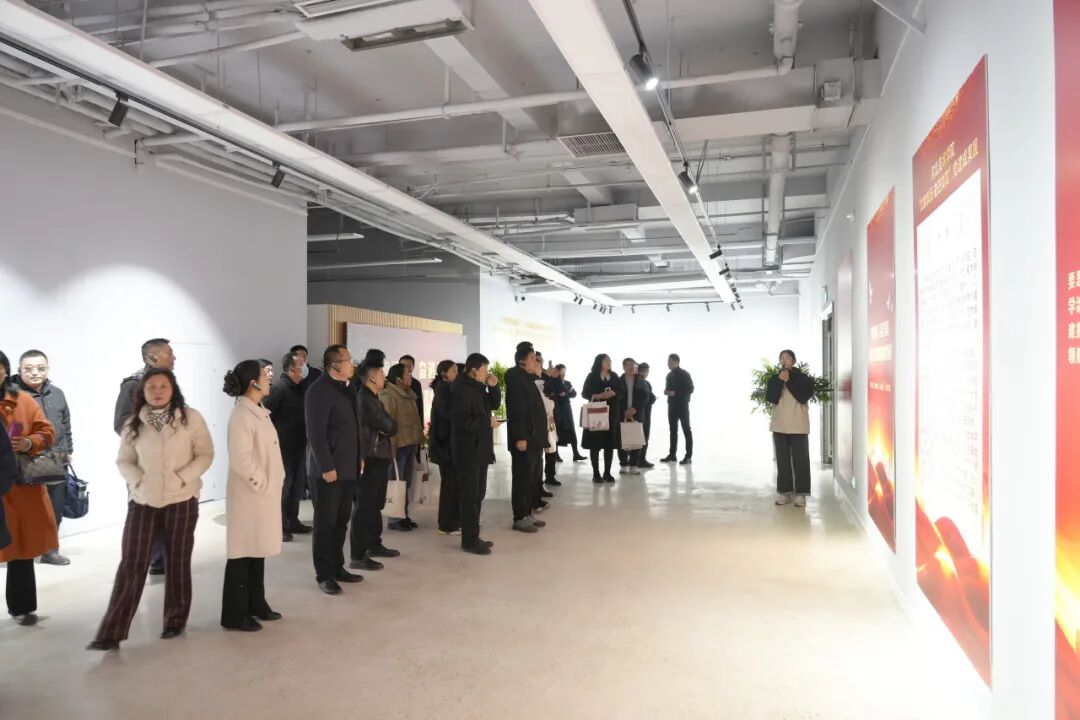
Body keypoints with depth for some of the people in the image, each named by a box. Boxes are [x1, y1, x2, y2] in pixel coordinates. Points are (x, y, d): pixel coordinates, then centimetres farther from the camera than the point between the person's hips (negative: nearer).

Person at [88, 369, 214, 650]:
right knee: (131, 564, 1)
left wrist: (182, 478, -15)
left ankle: (175, 621, 24)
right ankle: (111, 632, 6)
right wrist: (138, 480, -9)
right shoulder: (134, 423, 4)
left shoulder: (190, 418, -5)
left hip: (181, 500, -2)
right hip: (142, 501, 2)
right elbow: (123, 460, 9)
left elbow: (205, 454, -4)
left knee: (178, 561, 9)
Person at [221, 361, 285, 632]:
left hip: (264, 493, 9)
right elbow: (241, 459, -25)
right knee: (243, 552, 2)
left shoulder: (260, 411, 10)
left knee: (257, 549, 16)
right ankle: (235, 615, 13)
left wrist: (271, 484, 9)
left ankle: (255, 605, 28)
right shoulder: (242, 414, -18)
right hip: (250, 494, -9)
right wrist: (262, 484, -17)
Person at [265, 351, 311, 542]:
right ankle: (279, 526, 7)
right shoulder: (279, 388, -13)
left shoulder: (301, 387, 11)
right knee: (282, 485, -2)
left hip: (299, 445, 8)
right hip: (284, 446, -8)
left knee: (297, 484, 15)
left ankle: (292, 521, 28)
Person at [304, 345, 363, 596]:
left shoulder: (347, 388, 12)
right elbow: (316, 433, -19)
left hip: (348, 467, 8)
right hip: (329, 469, -8)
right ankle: (324, 574, 14)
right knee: (325, 522, 3)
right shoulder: (319, 390, -14)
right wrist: (326, 467, -20)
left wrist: (359, 457, 15)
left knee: (341, 521, 14)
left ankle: (337, 567, 26)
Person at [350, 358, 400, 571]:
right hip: (370, 460, -10)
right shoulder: (363, 399, -15)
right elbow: (390, 426, -18)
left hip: (379, 458, 10)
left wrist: (386, 428, -7)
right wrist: (387, 427, 1)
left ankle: (374, 545, 30)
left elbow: (390, 427, 11)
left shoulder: (373, 399, 17)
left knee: (375, 505, 18)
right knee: (364, 507, -5)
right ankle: (358, 555, -1)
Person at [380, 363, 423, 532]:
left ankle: (404, 516, 22)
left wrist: (416, 441, 17)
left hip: (409, 444, 9)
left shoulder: (408, 395, 15)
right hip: (397, 445, -9)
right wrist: (391, 445, -20)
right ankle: (395, 519, 7)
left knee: (406, 483, 13)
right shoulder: (388, 396, -12)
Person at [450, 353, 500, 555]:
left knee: (478, 494, 14)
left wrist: (493, 387, 0)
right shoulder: (461, 389, -16)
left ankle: (473, 536, 23)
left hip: (480, 448, 10)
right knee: (469, 496, -4)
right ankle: (469, 540, 4)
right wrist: (487, 422, -16)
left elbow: (494, 404, 17)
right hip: (468, 450, -10)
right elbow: (461, 420, -24)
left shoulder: (479, 387, 12)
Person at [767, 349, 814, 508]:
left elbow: (804, 397, -15)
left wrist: (789, 381, -15)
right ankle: (784, 492, 12)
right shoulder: (774, 379, 8)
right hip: (779, 425, 3)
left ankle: (801, 494, 1)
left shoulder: (803, 378, -1)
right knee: (782, 460, 6)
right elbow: (770, 398, -6)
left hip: (798, 425, -3)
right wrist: (779, 381, -15)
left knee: (800, 460, -3)